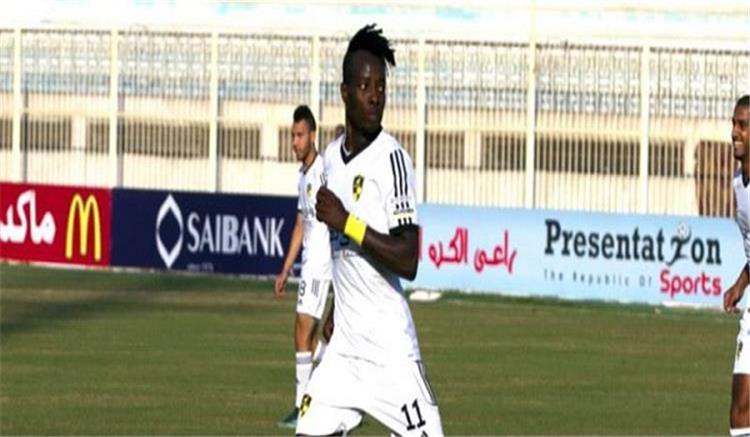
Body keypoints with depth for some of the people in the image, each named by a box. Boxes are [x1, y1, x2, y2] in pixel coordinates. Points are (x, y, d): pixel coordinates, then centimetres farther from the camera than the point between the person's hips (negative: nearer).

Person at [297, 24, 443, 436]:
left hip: (389, 347, -7)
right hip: (344, 344, 7)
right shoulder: (332, 156, 10)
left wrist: (346, 223, -22)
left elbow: (407, 260, -20)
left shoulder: (392, 158, -13)